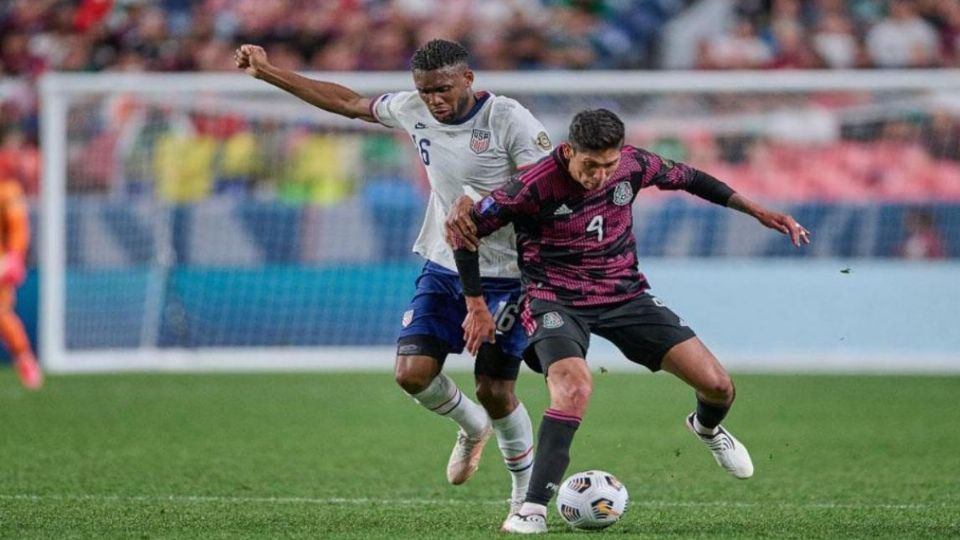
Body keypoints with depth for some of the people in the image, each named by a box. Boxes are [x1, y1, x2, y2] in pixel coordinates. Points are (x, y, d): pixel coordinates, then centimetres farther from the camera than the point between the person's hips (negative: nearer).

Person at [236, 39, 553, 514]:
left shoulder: (509, 120, -18)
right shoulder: (413, 111, -1)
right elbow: (348, 103, 13)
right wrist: (267, 73, 14)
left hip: (504, 276, -5)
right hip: (443, 268, 5)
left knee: (494, 390, -5)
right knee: (412, 373, -8)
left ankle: (527, 495, 17)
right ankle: (472, 426, 25)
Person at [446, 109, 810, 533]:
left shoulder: (632, 165, -10)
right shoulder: (535, 187, -23)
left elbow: (686, 178, 11)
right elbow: (463, 228, -12)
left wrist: (758, 211, 11)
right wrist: (476, 306, -6)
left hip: (624, 294, 4)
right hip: (557, 301, -4)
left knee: (718, 386, -4)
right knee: (574, 388, -35)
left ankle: (707, 428, 36)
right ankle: (533, 509, -28)